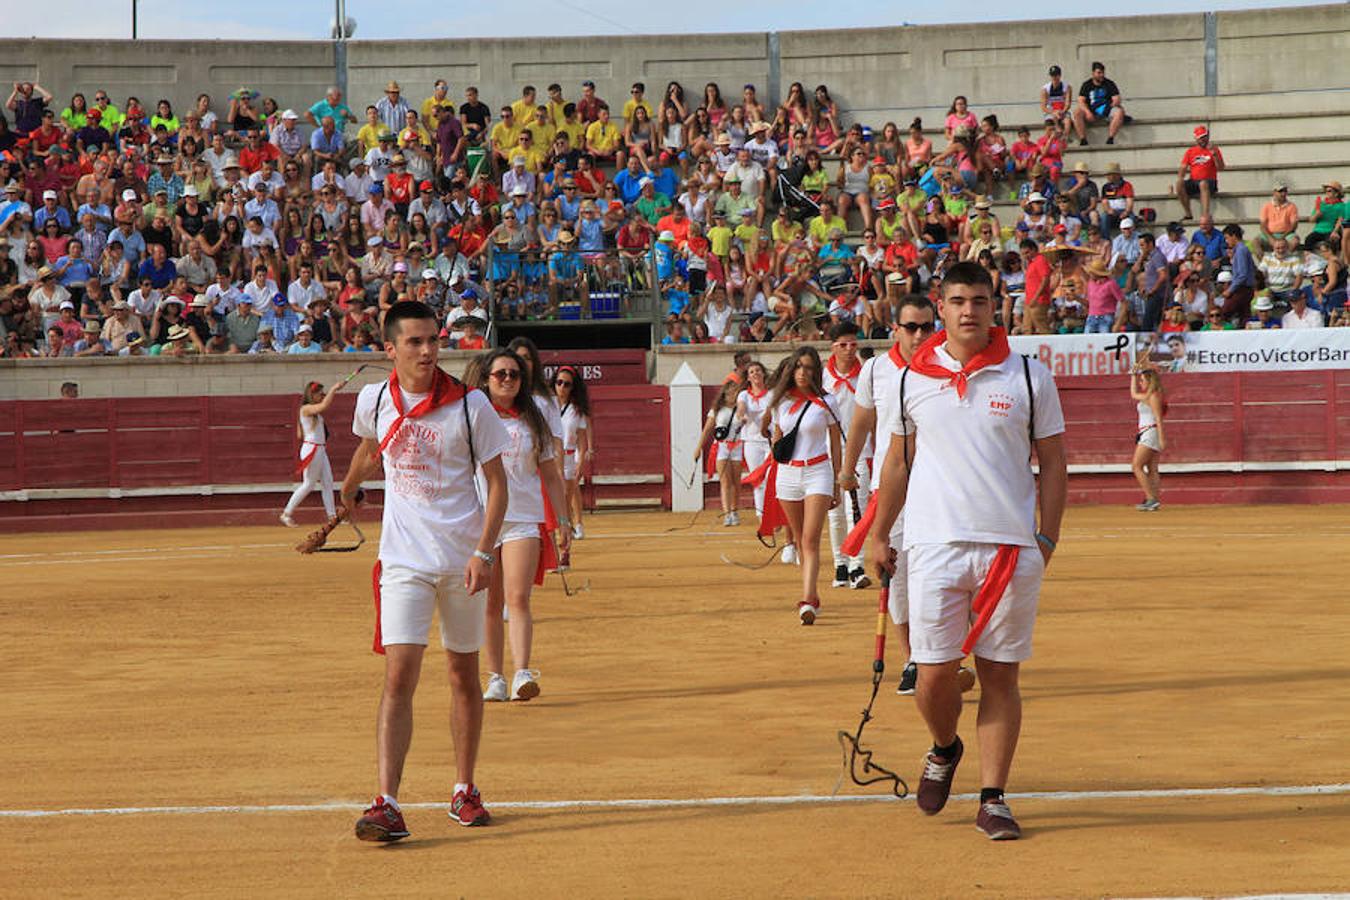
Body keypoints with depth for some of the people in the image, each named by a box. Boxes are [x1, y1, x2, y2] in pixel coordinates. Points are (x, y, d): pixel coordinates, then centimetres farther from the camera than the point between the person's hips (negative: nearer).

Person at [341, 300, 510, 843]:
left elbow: (497, 483, -4)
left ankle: (465, 791, 26)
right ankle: (387, 804, -17)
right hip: (404, 559, 0)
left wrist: (484, 552, -15)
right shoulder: (374, 401, 0)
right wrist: (349, 490, 41)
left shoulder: (470, 406, -8)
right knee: (399, 676, -12)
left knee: (464, 675, 11)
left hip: (463, 558, 0)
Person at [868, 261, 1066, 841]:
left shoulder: (1030, 378, 3)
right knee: (934, 674, -2)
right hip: (935, 546, 1)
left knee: (1000, 677, 1)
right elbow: (898, 460, 16)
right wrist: (879, 534, 15)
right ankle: (944, 750, 29)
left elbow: (1053, 462, 7)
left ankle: (992, 799, 8)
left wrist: (1048, 537, -1)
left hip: (1012, 548, -1)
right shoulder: (913, 378, 7)